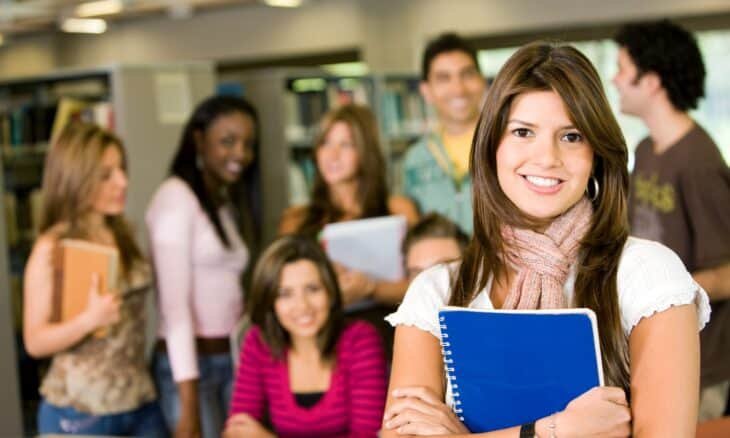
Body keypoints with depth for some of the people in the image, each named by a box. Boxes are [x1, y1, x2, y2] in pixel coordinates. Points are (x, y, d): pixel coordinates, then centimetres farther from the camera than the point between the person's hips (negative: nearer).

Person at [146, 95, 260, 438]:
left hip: (233, 361, 7)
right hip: (187, 365, -7)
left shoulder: (229, 203, 15)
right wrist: (189, 403, -20)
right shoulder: (176, 197, -9)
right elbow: (174, 302, -16)